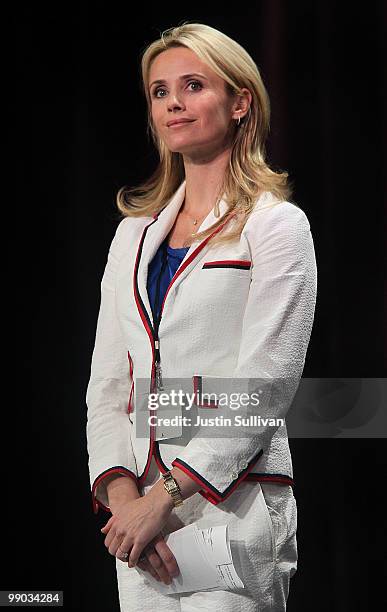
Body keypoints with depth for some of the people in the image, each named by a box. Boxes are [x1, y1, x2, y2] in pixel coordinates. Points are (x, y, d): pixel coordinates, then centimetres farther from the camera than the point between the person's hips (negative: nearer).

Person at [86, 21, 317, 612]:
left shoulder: (276, 225, -1)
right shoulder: (135, 233, 15)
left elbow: (265, 386, -10)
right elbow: (106, 385, 10)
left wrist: (165, 497, -15)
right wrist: (122, 494, -7)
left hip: (235, 506, -5)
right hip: (141, 515, 5)